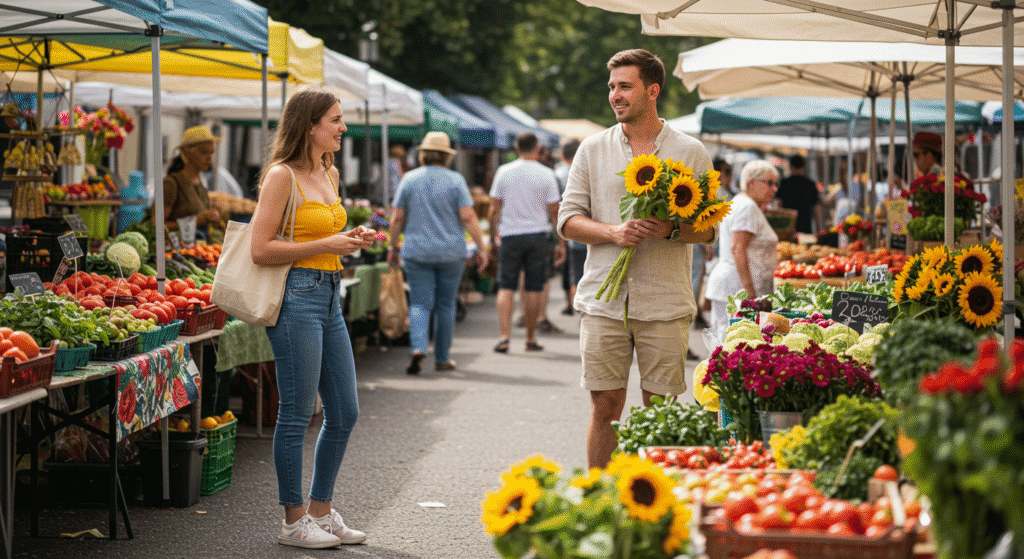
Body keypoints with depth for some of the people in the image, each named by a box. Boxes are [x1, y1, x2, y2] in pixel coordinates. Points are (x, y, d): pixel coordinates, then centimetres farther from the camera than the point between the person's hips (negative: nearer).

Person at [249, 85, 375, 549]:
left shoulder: (330, 174, 15)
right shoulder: (282, 176, -11)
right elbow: (261, 250, -16)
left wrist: (350, 239, 8)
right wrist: (327, 245, -16)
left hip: (329, 296, 9)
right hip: (296, 296, -9)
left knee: (344, 413, 11)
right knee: (297, 415, -1)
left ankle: (321, 511, 23)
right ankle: (294, 520, 9)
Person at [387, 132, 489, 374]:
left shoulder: (409, 179, 1)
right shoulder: (455, 180, -3)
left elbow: (397, 218, 3)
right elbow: (468, 217, -9)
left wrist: (393, 246, 14)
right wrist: (481, 248, -4)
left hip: (417, 252, 1)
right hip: (451, 253, 0)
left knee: (420, 303, 2)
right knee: (446, 305, 9)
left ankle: (418, 347, -21)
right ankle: (442, 359, 14)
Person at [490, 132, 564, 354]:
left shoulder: (503, 172, 1)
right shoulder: (546, 175, -2)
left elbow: (494, 208, 3)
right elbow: (554, 212, -1)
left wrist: (494, 235, 15)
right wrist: (561, 243, 6)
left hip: (510, 235, 0)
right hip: (538, 235, 0)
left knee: (506, 287, 3)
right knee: (533, 289, 6)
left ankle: (505, 336, -10)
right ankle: (531, 339, 12)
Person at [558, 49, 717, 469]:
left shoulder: (690, 152, 5)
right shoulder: (593, 149, 9)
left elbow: (710, 227, 5)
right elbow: (568, 219, 6)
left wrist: (672, 230, -16)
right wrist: (613, 232, -12)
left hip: (665, 303, -1)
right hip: (604, 298, 1)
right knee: (605, 407, 2)